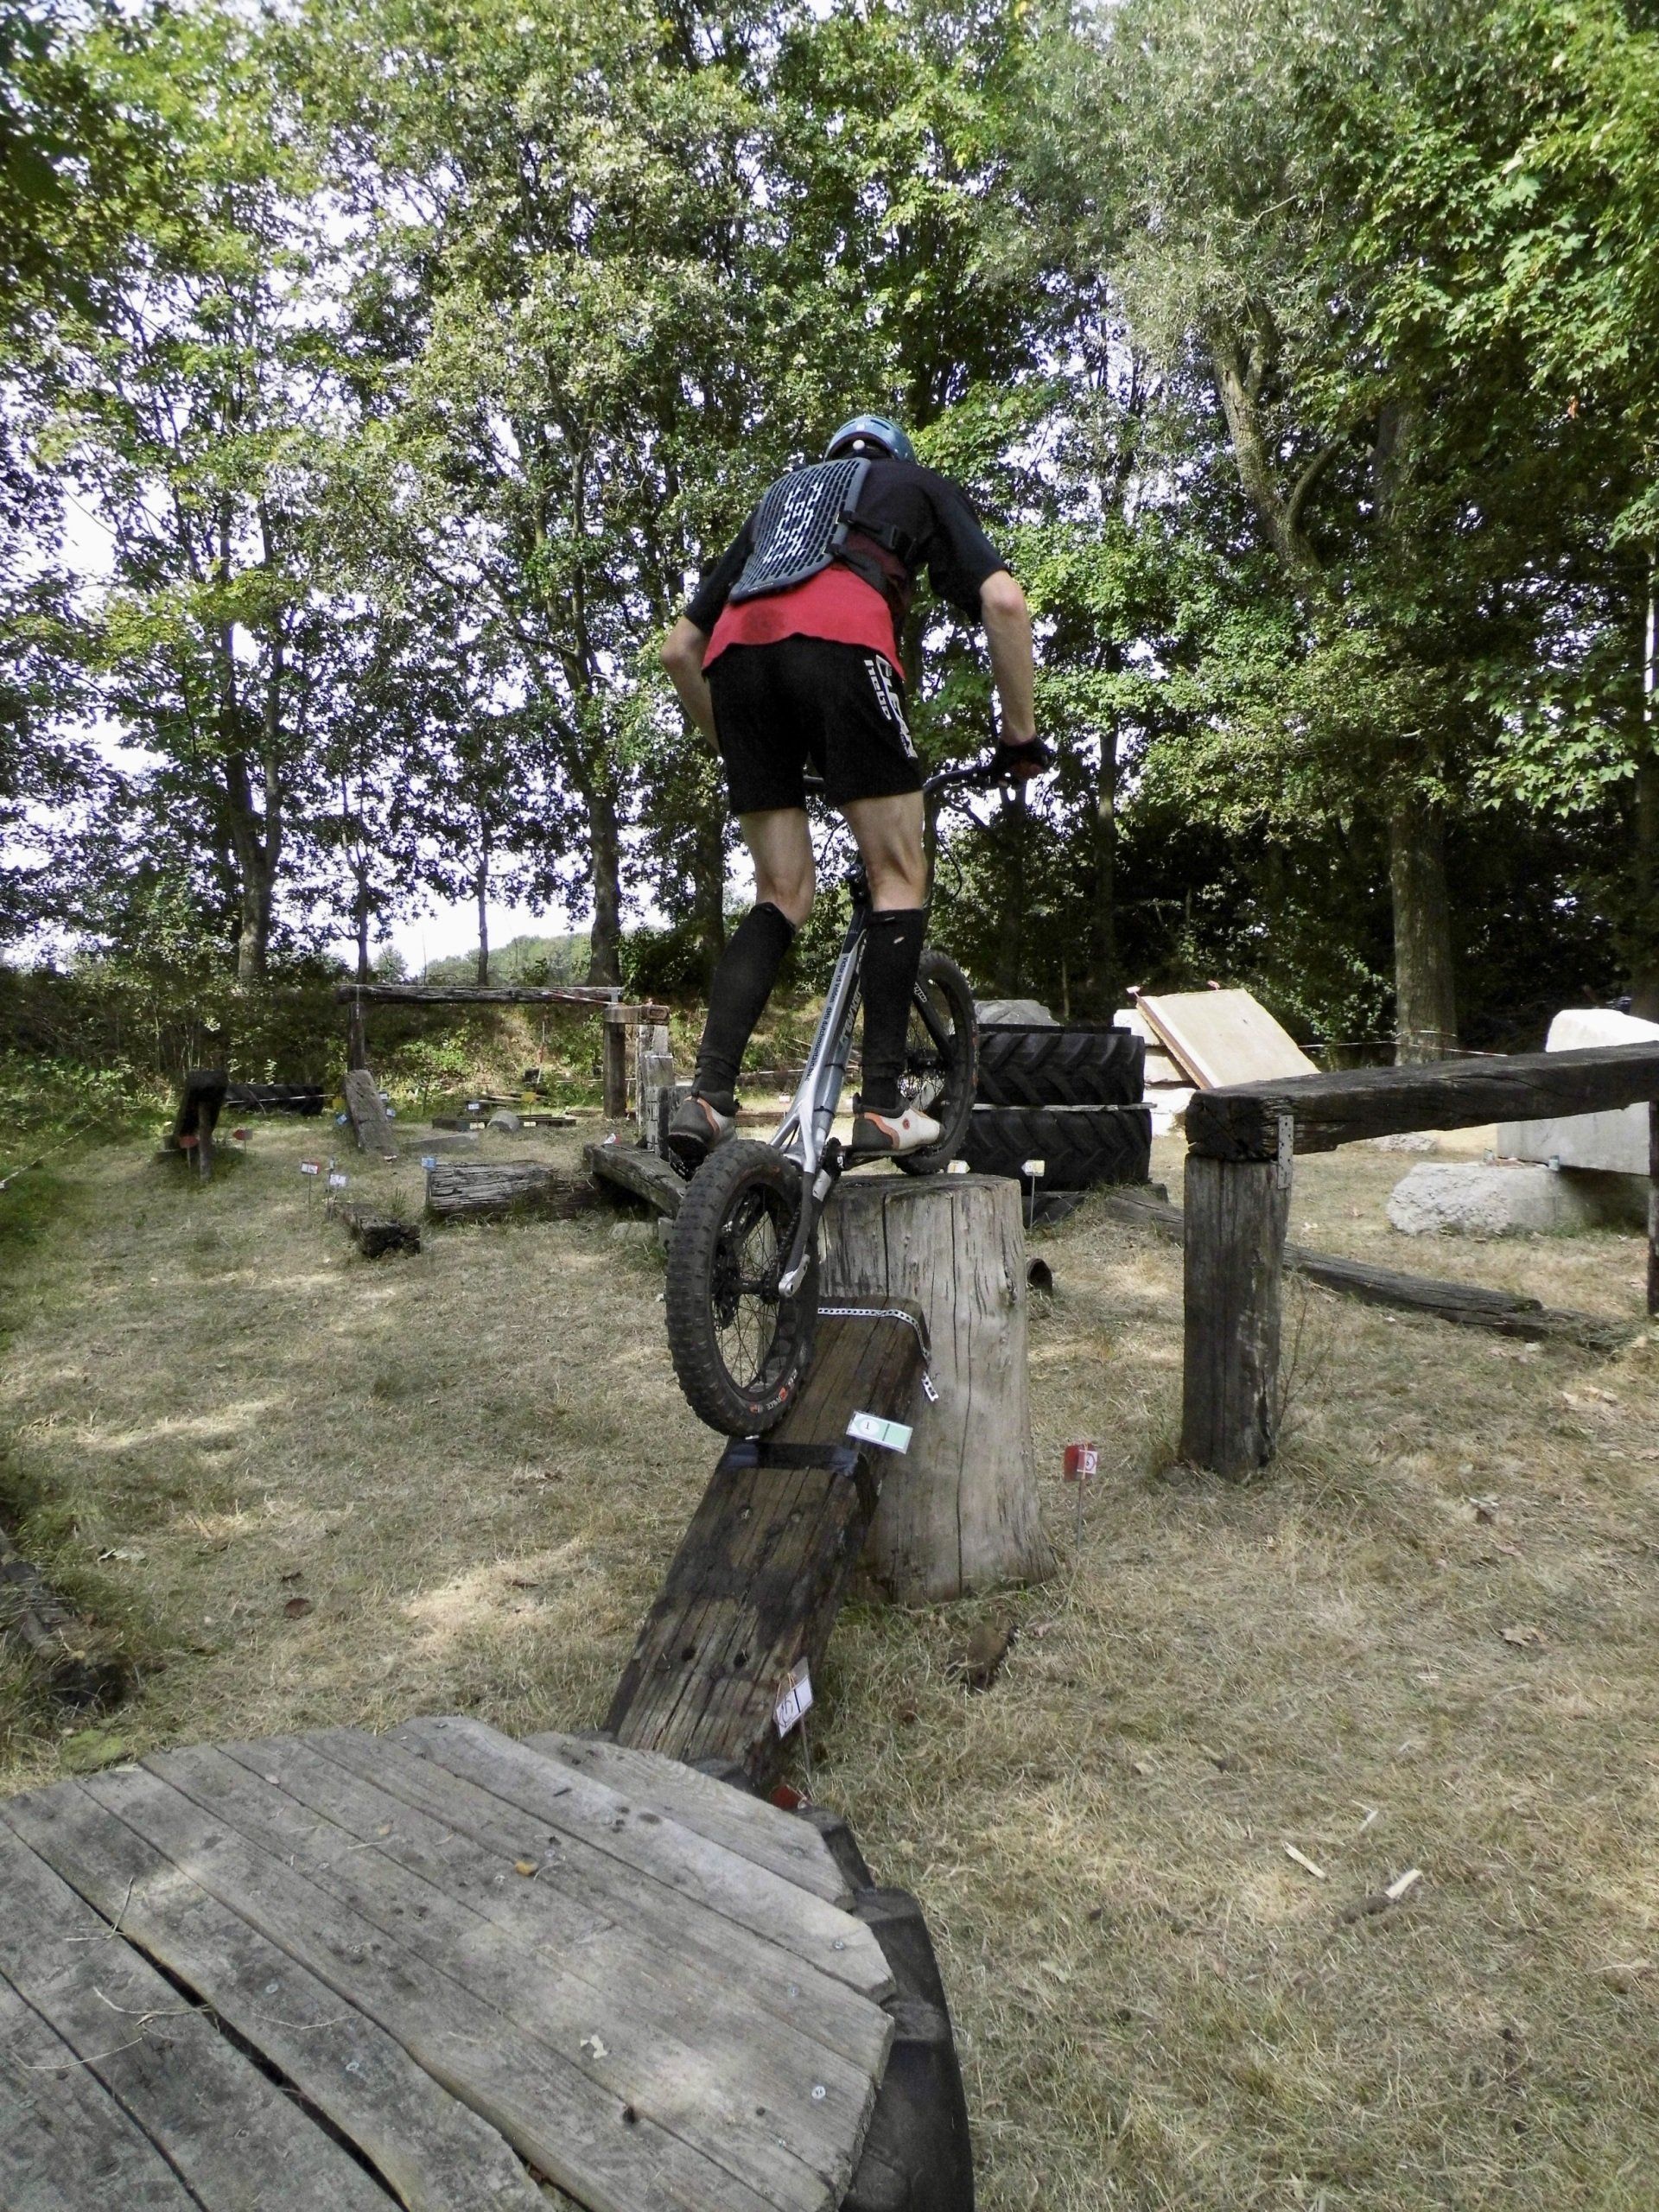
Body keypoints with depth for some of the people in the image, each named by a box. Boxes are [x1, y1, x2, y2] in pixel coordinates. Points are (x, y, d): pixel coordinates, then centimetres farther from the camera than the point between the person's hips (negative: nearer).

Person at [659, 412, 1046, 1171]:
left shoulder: (779, 495, 40)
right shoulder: (921, 487, 29)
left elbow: (678, 648, 34)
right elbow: (1003, 601, 9)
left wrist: (728, 741, 43)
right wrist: (1021, 734, 15)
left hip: (736, 651, 5)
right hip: (840, 640, -4)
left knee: (781, 897, 10)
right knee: (899, 878, 4)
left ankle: (707, 1097, -3)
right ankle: (882, 1108, -2)